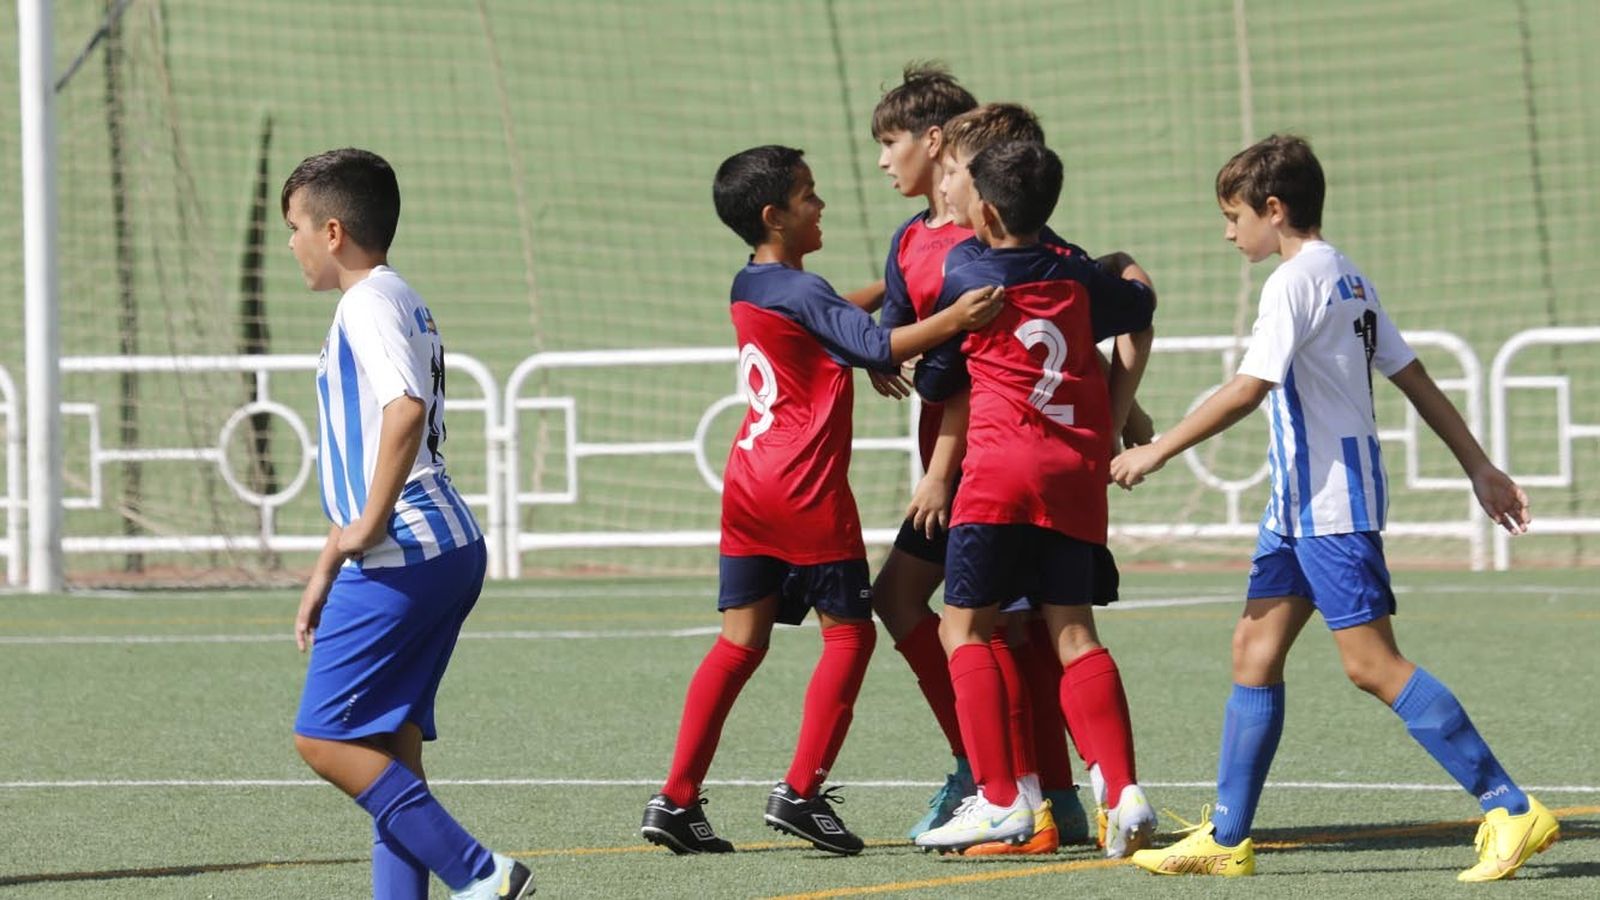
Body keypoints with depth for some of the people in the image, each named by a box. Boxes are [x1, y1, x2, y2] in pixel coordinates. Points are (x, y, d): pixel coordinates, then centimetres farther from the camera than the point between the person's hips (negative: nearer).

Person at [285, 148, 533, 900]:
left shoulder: (371, 302, -9)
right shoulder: (397, 303, 22)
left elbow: (406, 408, -28)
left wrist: (370, 526, -23)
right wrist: (326, 571, 29)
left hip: (402, 557, -10)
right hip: (448, 551, 10)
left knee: (325, 737, -7)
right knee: (388, 743, 9)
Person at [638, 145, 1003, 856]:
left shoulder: (748, 289, 12)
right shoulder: (800, 292, -14)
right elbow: (875, 347, -23)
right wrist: (952, 320, -29)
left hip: (749, 479, 8)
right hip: (807, 488, -8)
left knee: (740, 639, 9)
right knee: (849, 631, 3)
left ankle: (676, 800, 4)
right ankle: (801, 792, -2)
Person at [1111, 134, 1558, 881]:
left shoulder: (1294, 282, -13)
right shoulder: (1350, 281, 16)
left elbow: (1247, 391, -19)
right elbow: (1415, 379, 18)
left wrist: (1157, 451, -13)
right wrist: (1480, 468, 20)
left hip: (1330, 502, -10)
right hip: (1302, 502, 10)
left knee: (1370, 662, -11)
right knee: (1254, 648, 8)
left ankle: (1511, 810, -12)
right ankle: (1227, 839, 10)